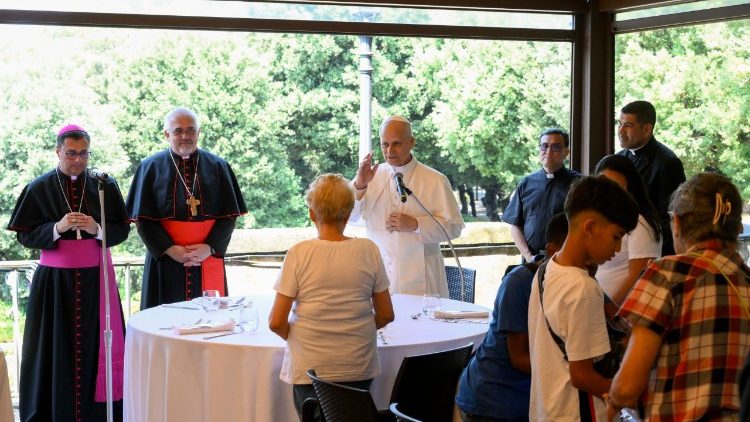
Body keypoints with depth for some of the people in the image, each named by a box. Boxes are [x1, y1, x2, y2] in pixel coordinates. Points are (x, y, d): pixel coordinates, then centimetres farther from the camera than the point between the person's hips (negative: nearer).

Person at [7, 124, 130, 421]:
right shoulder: (39, 189, 2)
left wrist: (96, 229, -15)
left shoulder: (105, 186, 5)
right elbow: (24, 235, -1)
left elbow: (122, 231, 4)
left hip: (95, 278, 1)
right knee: (57, 348, -1)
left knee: (95, 346, 0)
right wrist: (58, 227, -17)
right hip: (54, 281, -1)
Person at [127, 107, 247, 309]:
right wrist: (169, 249, -13)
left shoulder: (217, 167, 6)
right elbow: (143, 219, -1)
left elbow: (229, 215, 3)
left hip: (209, 260, 1)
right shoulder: (151, 168, 3)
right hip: (166, 263, -1)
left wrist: (210, 247, -11)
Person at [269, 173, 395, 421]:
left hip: (311, 368, -2)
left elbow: (276, 322, -7)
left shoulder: (299, 254, -8)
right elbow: (385, 315, 5)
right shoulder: (368, 250, -2)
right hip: (359, 367, 2)